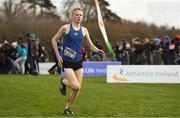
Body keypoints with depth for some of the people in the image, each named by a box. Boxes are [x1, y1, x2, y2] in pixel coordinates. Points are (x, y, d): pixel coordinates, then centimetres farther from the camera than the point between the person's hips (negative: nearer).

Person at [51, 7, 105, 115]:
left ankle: (68, 108, 20)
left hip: (78, 61, 4)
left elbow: (91, 45, 6)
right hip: (67, 62, -4)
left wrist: (98, 50, -16)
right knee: (75, 86, -17)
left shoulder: (84, 30, 6)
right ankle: (63, 82, 16)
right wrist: (58, 56, -5)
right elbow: (54, 40, 2)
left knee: (78, 88, 1)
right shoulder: (66, 28, -6)